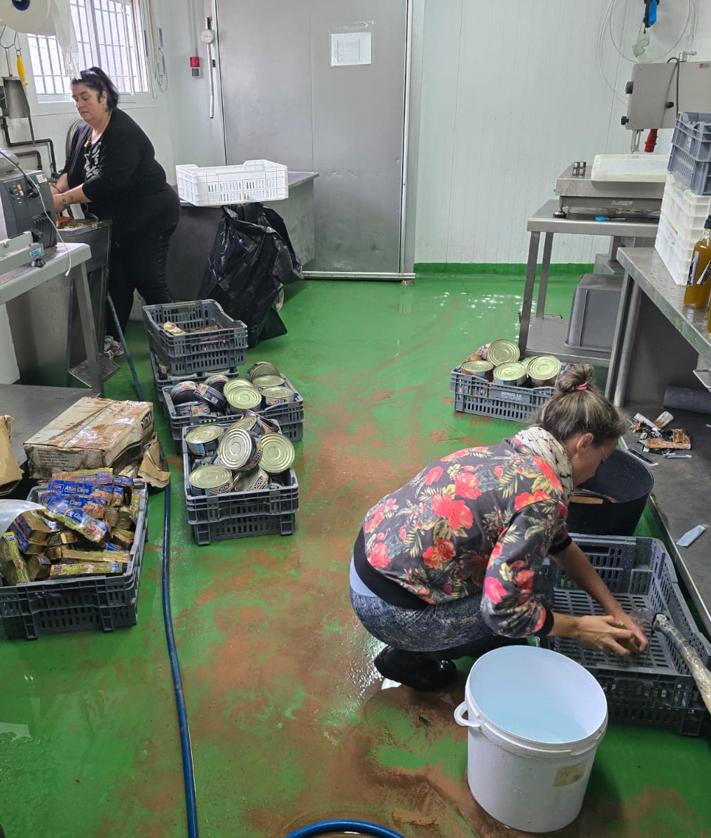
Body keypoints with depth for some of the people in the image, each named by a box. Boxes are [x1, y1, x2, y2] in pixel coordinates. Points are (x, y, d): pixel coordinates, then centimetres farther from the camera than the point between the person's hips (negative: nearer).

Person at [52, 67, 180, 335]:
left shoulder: (123, 132, -19)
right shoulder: (83, 132, 9)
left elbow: (107, 182, -27)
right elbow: (72, 170, 10)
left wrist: (64, 199, -24)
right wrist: (57, 188, -11)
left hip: (148, 218, -8)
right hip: (115, 222, 8)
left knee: (149, 282, -5)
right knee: (117, 282, 9)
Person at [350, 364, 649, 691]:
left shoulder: (513, 453, 6)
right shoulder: (542, 495, -22)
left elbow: (561, 545, 18)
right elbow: (505, 610, -20)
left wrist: (615, 611, 19)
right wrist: (577, 628, -3)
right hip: (389, 608, -8)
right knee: (530, 599, 6)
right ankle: (412, 656, 11)